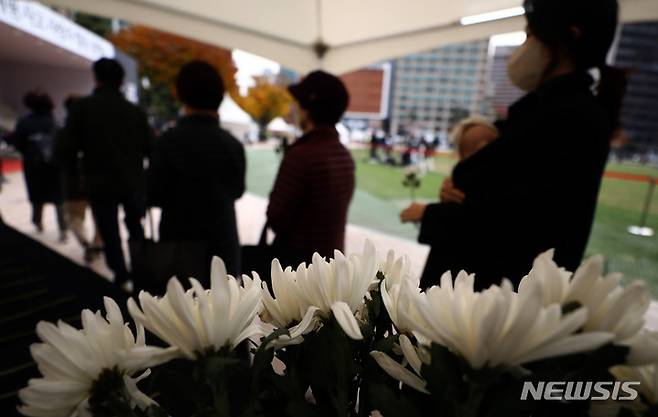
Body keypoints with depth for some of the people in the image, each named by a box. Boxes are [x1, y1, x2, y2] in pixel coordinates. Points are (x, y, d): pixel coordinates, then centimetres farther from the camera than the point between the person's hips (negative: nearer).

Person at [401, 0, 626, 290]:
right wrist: (456, 185, -8)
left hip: (500, 284, -8)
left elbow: (511, 219, -23)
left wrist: (429, 215, -10)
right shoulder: (544, 104, 10)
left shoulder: (574, 119, -18)